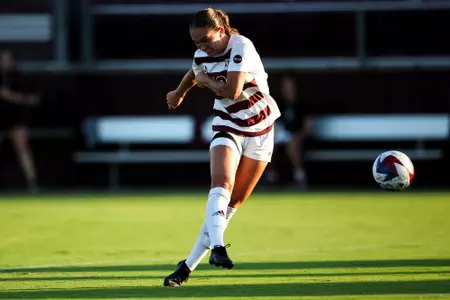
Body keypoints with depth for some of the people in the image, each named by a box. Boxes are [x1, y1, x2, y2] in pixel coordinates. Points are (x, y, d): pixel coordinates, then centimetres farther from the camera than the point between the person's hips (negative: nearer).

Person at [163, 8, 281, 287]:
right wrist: (179, 92, 42)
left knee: (234, 201, -1)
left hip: (260, 129, -3)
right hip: (228, 126, 3)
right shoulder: (201, 56, -2)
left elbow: (232, 91, -27)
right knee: (222, 184, -26)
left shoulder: (241, 47, -20)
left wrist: (206, 81, -11)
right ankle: (217, 246, -44)